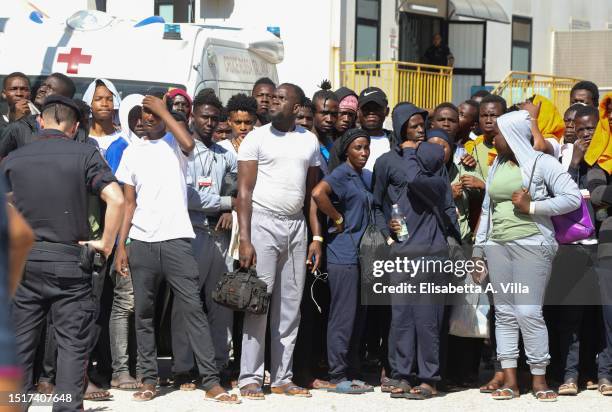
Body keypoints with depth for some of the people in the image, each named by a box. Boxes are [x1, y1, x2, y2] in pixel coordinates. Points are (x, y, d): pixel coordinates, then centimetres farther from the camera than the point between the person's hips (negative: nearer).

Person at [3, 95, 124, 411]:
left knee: (19, 342, 9)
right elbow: (116, 198, -13)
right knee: (73, 343, 2)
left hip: (23, 260, 3)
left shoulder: (13, 159, 7)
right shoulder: (84, 155, -2)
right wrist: (106, 244, -4)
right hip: (68, 260, -2)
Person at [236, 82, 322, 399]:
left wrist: (316, 237, 7)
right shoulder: (257, 138, -1)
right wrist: (244, 239, -12)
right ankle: (250, 378, -3)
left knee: (290, 305, 5)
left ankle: (282, 377, 12)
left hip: (296, 225, 4)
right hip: (263, 222, -4)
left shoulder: (309, 141, 11)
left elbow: (312, 192, 14)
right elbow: (244, 191, -4)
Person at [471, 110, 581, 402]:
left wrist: (532, 206, -13)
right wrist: (478, 250, 14)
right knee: (504, 313, 4)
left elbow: (573, 198, -11)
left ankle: (539, 380, -2)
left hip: (531, 244, -6)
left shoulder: (541, 163, -3)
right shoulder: (496, 166, 16)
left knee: (529, 312, -10)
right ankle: (509, 380, 6)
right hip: (498, 245, 6)